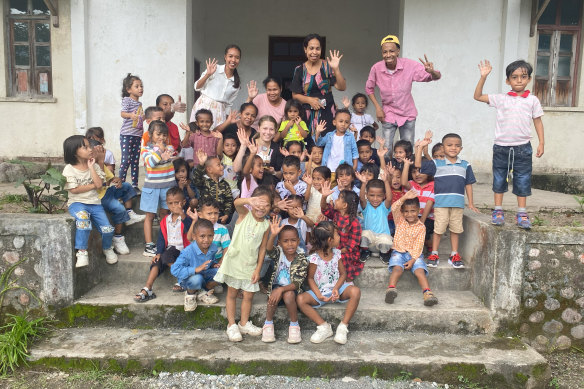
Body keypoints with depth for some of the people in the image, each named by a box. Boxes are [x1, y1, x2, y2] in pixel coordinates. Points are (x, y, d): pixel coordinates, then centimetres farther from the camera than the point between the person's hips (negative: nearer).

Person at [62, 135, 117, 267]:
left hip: (94, 202, 4)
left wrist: (91, 167, -6)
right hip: (77, 203, -3)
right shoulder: (69, 169, -2)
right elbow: (74, 190, -10)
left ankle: (107, 248, 24)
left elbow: (99, 184, -8)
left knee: (107, 229, -12)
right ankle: (82, 252, -27)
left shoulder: (94, 166, 8)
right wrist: (93, 185, -5)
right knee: (83, 217, -38)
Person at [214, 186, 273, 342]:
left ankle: (244, 323, 29)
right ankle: (231, 325, 21)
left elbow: (263, 248, 3)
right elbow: (237, 203, -33)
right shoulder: (244, 214, -9)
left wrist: (258, 269, -1)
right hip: (234, 260, -3)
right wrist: (249, 200, -56)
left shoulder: (266, 225, -1)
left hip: (250, 265, 3)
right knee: (232, 293, 9)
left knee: (248, 295, 9)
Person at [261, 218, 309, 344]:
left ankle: (294, 325, -11)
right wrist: (273, 235, -47)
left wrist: (281, 289, -34)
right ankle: (268, 324, -12)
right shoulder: (278, 253, -5)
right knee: (275, 293, -31)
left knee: (288, 294, -33)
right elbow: (269, 250, -30)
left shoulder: (302, 260, -12)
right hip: (276, 285, 1)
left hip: (292, 289, -1)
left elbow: (297, 283, -18)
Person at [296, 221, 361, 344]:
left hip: (338, 289, 2)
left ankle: (343, 326, -20)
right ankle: (324, 326, -15)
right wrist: (319, 295, -20)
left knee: (355, 291, -28)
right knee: (300, 299, -26)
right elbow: (310, 278, -6)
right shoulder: (314, 258, -11)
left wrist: (336, 288, -16)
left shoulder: (336, 253, 1)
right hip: (321, 291, -2)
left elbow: (343, 274, 2)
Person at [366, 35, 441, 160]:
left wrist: (432, 72, -39)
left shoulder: (409, 65, -18)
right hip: (388, 115, 0)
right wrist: (377, 107, -6)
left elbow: (437, 77, -15)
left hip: (408, 114, 0)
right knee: (386, 152, 0)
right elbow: (369, 88, 4)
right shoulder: (376, 68, -14)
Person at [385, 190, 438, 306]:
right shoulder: (399, 220, 9)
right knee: (397, 268, -29)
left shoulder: (421, 227, 4)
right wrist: (404, 198, -21)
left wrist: (413, 259, -17)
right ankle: (391, 289, -49)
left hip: (415, 254, 0)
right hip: (398, 252, 0)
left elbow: (418, 245, -4)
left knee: (420, 270, -26)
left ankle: (427, 293, -39)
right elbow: (394, 208, -11)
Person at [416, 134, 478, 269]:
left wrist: (471, 203, 11)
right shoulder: (437, 164, 3)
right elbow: (418, 164, -4)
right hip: (440, 203, -2)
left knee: (455, 229, 8)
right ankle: (434, 254, 10)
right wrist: (420, 146, -8)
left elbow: (468, 184, 13)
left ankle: (454, 255, 18)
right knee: (438, 228, -1)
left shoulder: (465, 165, 10)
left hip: (458, 203, 3)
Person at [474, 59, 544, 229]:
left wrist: (541, 143, 2)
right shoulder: (501, 99, 1)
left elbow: (538, 121, 7)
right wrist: (483, 77, -9)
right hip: (501, 146, 0)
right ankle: (498, 211, 18)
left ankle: (522, 213, 14)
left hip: (522, 147, 0)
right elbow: (478, 96, 0)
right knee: (499, 179, 8)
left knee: (522, 180, 5)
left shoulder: (532, 100, 3)